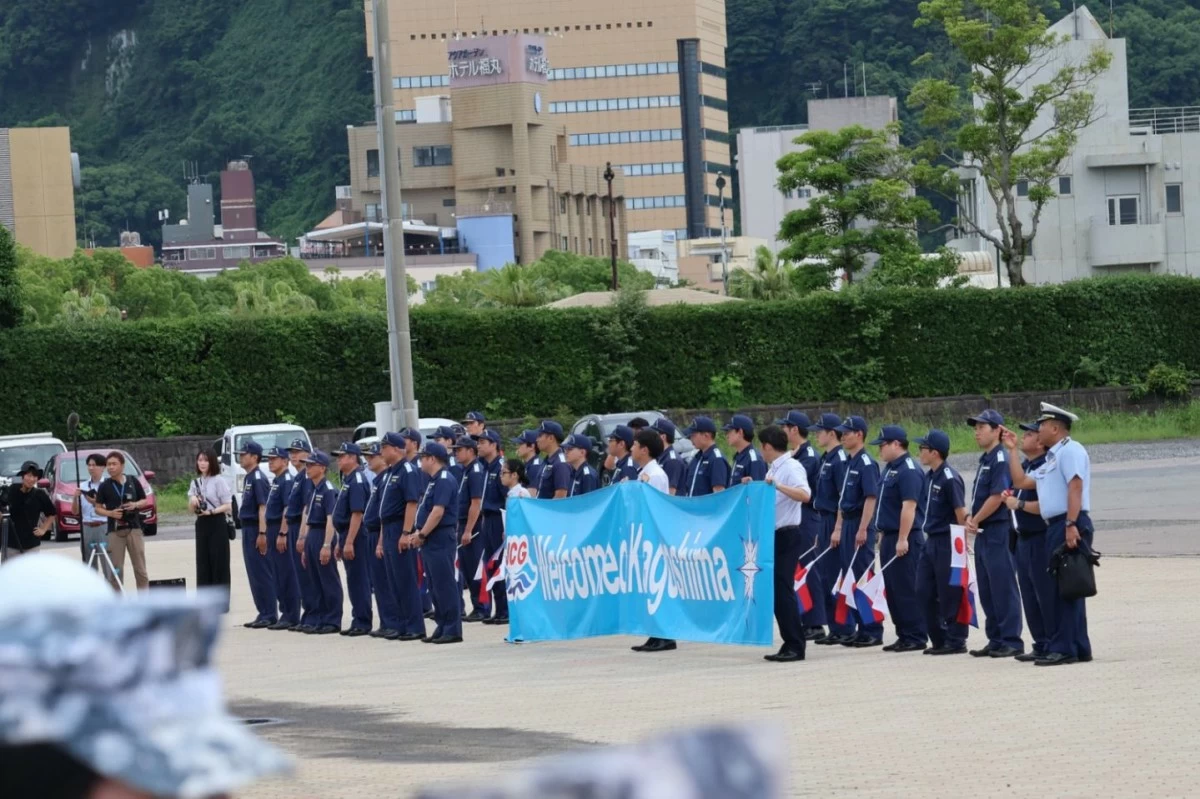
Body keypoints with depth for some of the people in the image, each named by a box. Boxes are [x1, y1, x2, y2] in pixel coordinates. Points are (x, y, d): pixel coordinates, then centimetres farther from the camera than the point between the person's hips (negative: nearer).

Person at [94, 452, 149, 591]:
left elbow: (145, 501, 12)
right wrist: (110, 513, -14)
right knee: (116, 569, 1)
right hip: (115, 531, -1)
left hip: (134, 529, 1)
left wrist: (135, 505, -9)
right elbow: (98, 508, 5)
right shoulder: (105, 486, 2)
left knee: (140, 567, 3)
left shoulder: (133, 482, 4)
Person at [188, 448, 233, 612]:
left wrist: (211, 511, -21)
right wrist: (193, 501, -8)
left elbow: (228, 506, -8)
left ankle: (221, 603, 0)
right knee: (203, 564, 4)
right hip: (201, 524, 5)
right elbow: (191, 509, 14)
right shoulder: (195, 483, 13)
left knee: (219, 564, -3)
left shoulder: (219, 481, -5)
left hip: (217, 524, -5)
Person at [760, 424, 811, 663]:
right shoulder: (774, 468, 15)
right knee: (776, 590, 9)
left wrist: (777, 485, -36)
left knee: (783, 590, -10)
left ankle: (795, 647, -6)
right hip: (773, 536, 9)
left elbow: (805, 495, -30)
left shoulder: (792, 467, -13)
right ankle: (790, 644, 13)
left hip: (787, 536, -9)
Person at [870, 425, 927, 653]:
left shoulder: (908, 471, -16)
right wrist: (882, 535, 21)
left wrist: (903, 539, -24)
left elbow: (909, 506, -22)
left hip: (904, 540, -10)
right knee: (892, 589, 11)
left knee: (906, 590, -7)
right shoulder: (889, 469, 16)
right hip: (889, 537, 10)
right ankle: (903, 635, 17)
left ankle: (916, 637, -3)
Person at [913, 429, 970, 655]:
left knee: (950, 594, -3)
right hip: (931, 541, 9)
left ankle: (956, 641, 4)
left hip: (947, 543, -9)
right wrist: (926, 537, 16)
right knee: (924, 591, 10)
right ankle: (939, 639, 18)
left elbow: (961, 512, -15)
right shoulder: (928, 477, 11)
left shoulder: (949, 478, -15)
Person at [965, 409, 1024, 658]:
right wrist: (971, 519, 1)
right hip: (983, 534, 10)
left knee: (1003, 588, -6)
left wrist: (976, 520, -9)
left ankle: (1011, 642, -3)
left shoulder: (1001, 459, -13)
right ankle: (996, 640, 18)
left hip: (998, 532, -10)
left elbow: (996, 497, -19)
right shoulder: (985, 460, 17)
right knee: (987, 591, 12)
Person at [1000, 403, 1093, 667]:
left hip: (1070, 526, -10)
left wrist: (1071, 525, -26)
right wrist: (1012, 450, 23)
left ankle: (1063, 648, -14)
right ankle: (1078, 648, 14)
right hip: (1055, 527, 10)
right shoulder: (1051, 459, 24)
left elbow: (1075, 487, -18)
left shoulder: (1070, 450, -7)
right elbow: (1021, 481, 23)